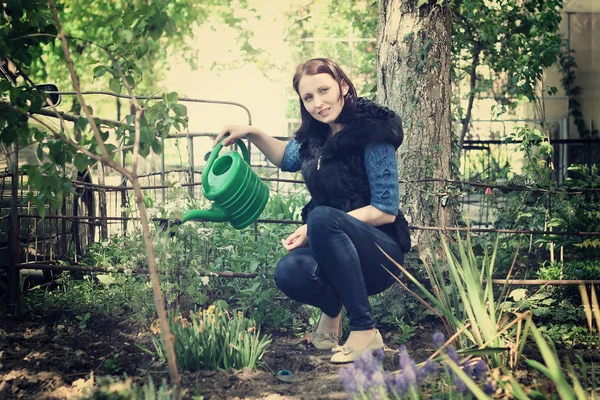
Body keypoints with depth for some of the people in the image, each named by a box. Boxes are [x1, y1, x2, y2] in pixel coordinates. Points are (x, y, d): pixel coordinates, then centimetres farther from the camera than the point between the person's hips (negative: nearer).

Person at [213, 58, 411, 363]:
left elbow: (386, 211, -16)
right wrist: (252, 134, 13)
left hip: (381, 254, -5)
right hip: (333, 253, 5)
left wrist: (315, 229, -21)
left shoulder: (372, 132, -14)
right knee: (289, 273, -28)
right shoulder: (315, 133, 6)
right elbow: (288, 158, 30)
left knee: (321, 216, -35)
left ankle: (365, 332, -26)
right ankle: (331, 309, 9)